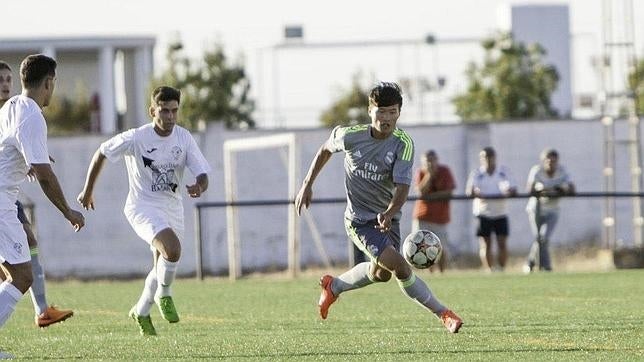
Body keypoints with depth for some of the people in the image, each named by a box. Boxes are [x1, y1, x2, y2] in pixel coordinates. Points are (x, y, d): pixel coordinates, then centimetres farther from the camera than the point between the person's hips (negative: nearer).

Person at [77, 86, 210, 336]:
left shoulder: (184, 138, -5)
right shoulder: (135, 139, -15)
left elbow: (202, 174, -5)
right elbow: (101, 153, -1)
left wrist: (199, 187, -31)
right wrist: (88, 191, 7)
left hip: (172, 208, 5)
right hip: (142, 206, -5)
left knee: (162, 267, 12)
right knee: (172, 249, -28)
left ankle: (141, 311, 36)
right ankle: (164, 295, -1)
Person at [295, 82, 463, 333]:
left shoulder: (403, 144, -15)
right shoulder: (351, 136, -14)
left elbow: (402, 187, -24)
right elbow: (326, 150, 9)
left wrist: (389, 213, -42)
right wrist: (307, 186, 10)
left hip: (387, 218, 3)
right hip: (359, 220, -3)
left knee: (380, 273, 17)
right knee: (400, 268, -18)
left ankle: (334, 286, 44)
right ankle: (443, 314, -8)